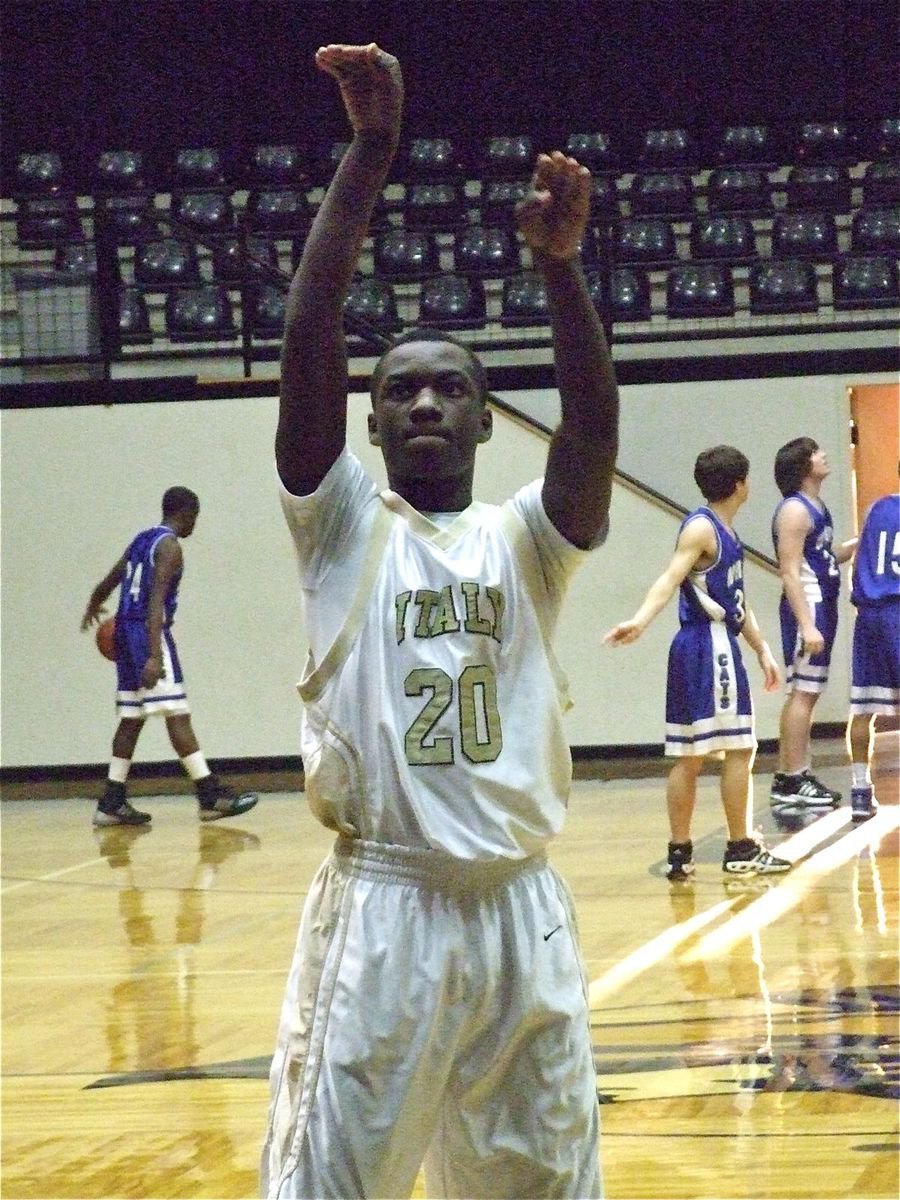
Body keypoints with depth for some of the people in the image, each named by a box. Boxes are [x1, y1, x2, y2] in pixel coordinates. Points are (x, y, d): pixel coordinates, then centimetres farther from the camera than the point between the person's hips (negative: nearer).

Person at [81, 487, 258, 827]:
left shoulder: (142, 540, 17)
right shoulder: (169, 546, -9)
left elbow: (108, 584, 29)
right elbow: (156, 599, -21)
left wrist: (93, 608, 51)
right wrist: (155, 656, -28)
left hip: (126, 630, 9)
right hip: (148, 631, -9)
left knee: (131, 718, 11)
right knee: (177, 715, -12)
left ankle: (112, 803, 11)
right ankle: (210, 795, -15)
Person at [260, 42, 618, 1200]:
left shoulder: (525, 538, 9)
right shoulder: (343, 526, 4)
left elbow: (594, 423, -10)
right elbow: (307, 337, -8)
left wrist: (559, 265, -25)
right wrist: (369, 157, -12)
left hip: (521, 906, 3)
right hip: (383, 907, -3)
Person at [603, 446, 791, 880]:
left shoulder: (724, 533, 19)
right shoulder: (701, 528, -11)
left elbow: (737, 602, 27)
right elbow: (670, 578, -26)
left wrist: (761, 649, 29)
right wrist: (639, 621, -41)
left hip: (719, 647, 10)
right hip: (709, 647, -10)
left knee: (689, 756, 8)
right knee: (739, 749, -4)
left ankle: (679, 854, 9)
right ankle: (741, 849, 1)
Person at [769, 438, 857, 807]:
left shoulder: (815, 508, 16)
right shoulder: (794, 510, -14)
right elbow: (790, 573, -20)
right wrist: (807, 625, -26)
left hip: (822, 606, 10)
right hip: (807, 607, -10)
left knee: (807, 693, 12)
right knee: (802, 692, -9)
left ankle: (794, 776, 16)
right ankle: (791, 781, -9)